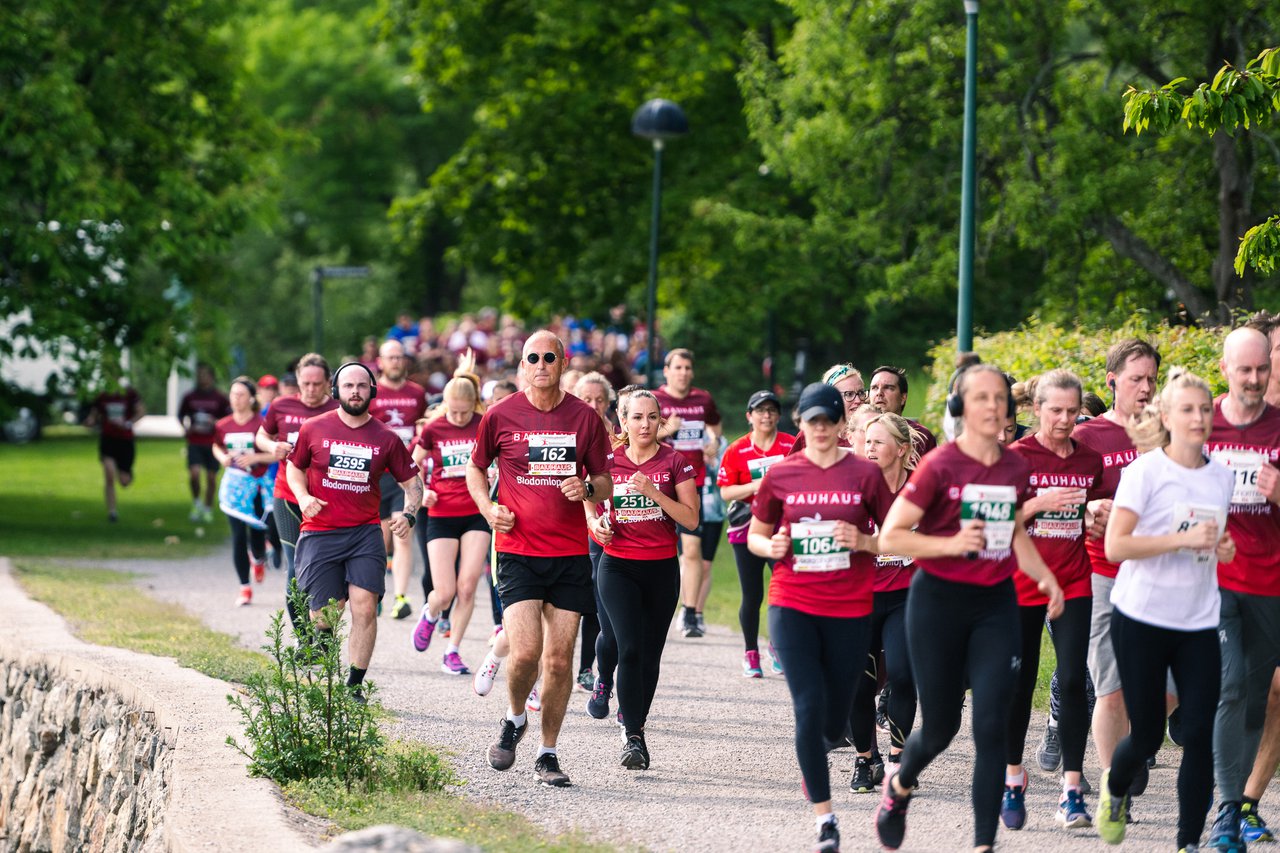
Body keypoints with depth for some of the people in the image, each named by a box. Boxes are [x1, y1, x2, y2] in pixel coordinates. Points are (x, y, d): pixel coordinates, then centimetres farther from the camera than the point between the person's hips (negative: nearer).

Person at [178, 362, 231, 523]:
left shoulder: (220, 398, 2)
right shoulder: (189, 397, 6)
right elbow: (181, 416, 15)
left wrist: (216, 422, -14)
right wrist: (186, 427, -4)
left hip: (213, 443, 0)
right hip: (194, 443, 0)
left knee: (211, 477, 4)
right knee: (194, 473, -16)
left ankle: (208, 509, 18)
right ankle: (196, 502, 7)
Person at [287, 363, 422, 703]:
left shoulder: (386, 438, 3)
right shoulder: (314, 429, 2)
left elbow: (412, 482, 11)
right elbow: (295, 467, 17)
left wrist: (409, 515, -7)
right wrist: (303, 497, -2)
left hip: (365, 533, 0)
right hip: (320, 534, 0)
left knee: (365, 607, -12)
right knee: (323, 616, -1)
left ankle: (354, 685, -4)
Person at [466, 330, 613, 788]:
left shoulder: (585, 418, 4)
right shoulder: (500, 416, 0)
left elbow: (605, 482, 13)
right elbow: (475, 468, 16)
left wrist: (587, 488, -9)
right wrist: (488, 508, -2)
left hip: (571, 553, 2)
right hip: (518, 551, -2)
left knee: (559, 659, 3)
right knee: (525, 651, -15)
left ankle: (548, 753, 16)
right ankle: (514, 719, 15)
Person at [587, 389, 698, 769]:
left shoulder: (674, 463, -1)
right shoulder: (609, 462, 3)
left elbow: (691, 519, -6)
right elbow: (590, 503, 17)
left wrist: (654, 492, -17)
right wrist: (596, 524, -5)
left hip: (661, 568, 1)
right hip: (618, 567, -1)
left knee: (650, 655, 6)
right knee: (630, 649, -15)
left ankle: (635, 722, 25)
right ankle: (633, 736, -14)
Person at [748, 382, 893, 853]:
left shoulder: (865, 474, 0)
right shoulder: (781, 474, 3)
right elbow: (755, 535, 14)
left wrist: (863, 541, -13)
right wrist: (771, 547, -8)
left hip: (849, 610, 0)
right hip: (792, 606, 0)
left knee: (835, 719, 8)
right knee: (809, 706, -12)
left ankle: (812, 761, 45)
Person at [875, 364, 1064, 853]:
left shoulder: (1015, 469, 4)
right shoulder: (940, 466, -11)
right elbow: (890, 538, -12)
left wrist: (1043, 576, 5)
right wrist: (952, 544, -23)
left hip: (995, 604, 3)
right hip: (939, 602, -3)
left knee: (991, 727, -7)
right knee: (941, 726, 7)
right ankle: (900, 786, 41)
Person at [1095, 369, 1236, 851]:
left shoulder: (1222, 477, 8)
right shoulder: (1145, 470, -8)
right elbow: (1115, 545, -15)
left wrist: (1222, 548, 0)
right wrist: (1183, 540, -22)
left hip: (1199, 623, 4)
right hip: (1142, 618, -4)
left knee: (1199, 735, -6)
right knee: (1147, 734, 4)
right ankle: (1114, 790, 37)